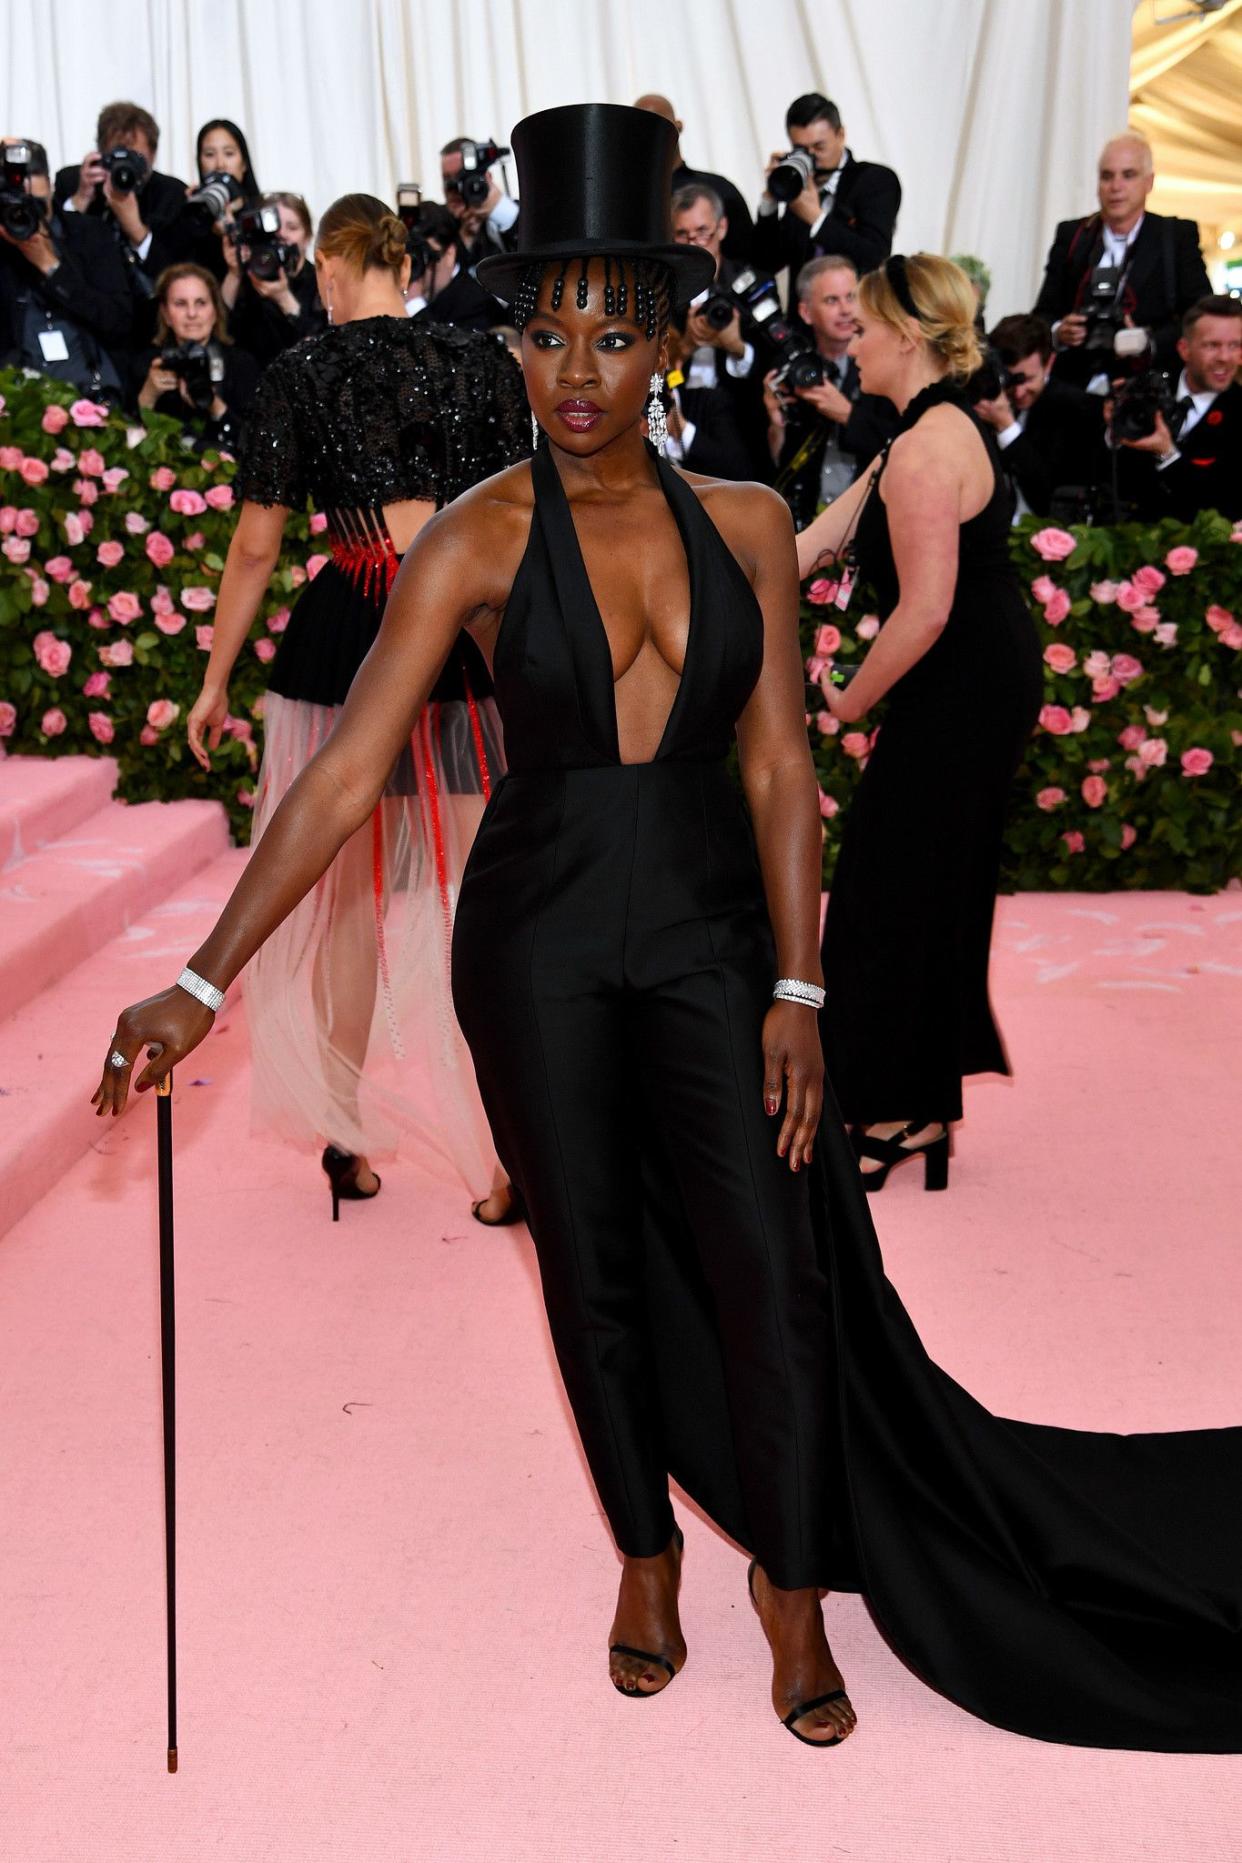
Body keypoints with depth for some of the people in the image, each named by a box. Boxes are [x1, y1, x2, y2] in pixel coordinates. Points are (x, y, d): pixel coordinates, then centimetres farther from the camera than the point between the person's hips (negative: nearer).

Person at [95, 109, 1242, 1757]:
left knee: (771, 1267, 1)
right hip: (542, 940, -1)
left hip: (711, 933, 1)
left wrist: (797, 990, -5)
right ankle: (646, 1556, 35)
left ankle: (795, 1590, 24)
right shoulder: (479, 541, -9)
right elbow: (348, 770, -14)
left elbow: (781, 769, 0)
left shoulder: (746, 524, -2)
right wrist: (205, 981, -20)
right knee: (594, 1267, 12)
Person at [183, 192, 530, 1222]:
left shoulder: (301, 373, -1)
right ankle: (502, 1157, 10)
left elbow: (256, 545, -1)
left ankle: (350, 1141, 24)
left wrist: (216, 680, 9)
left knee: (348, 900, 14)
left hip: (343, 640, -1)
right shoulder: (484, 362, 3)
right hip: (472, 637, 1)